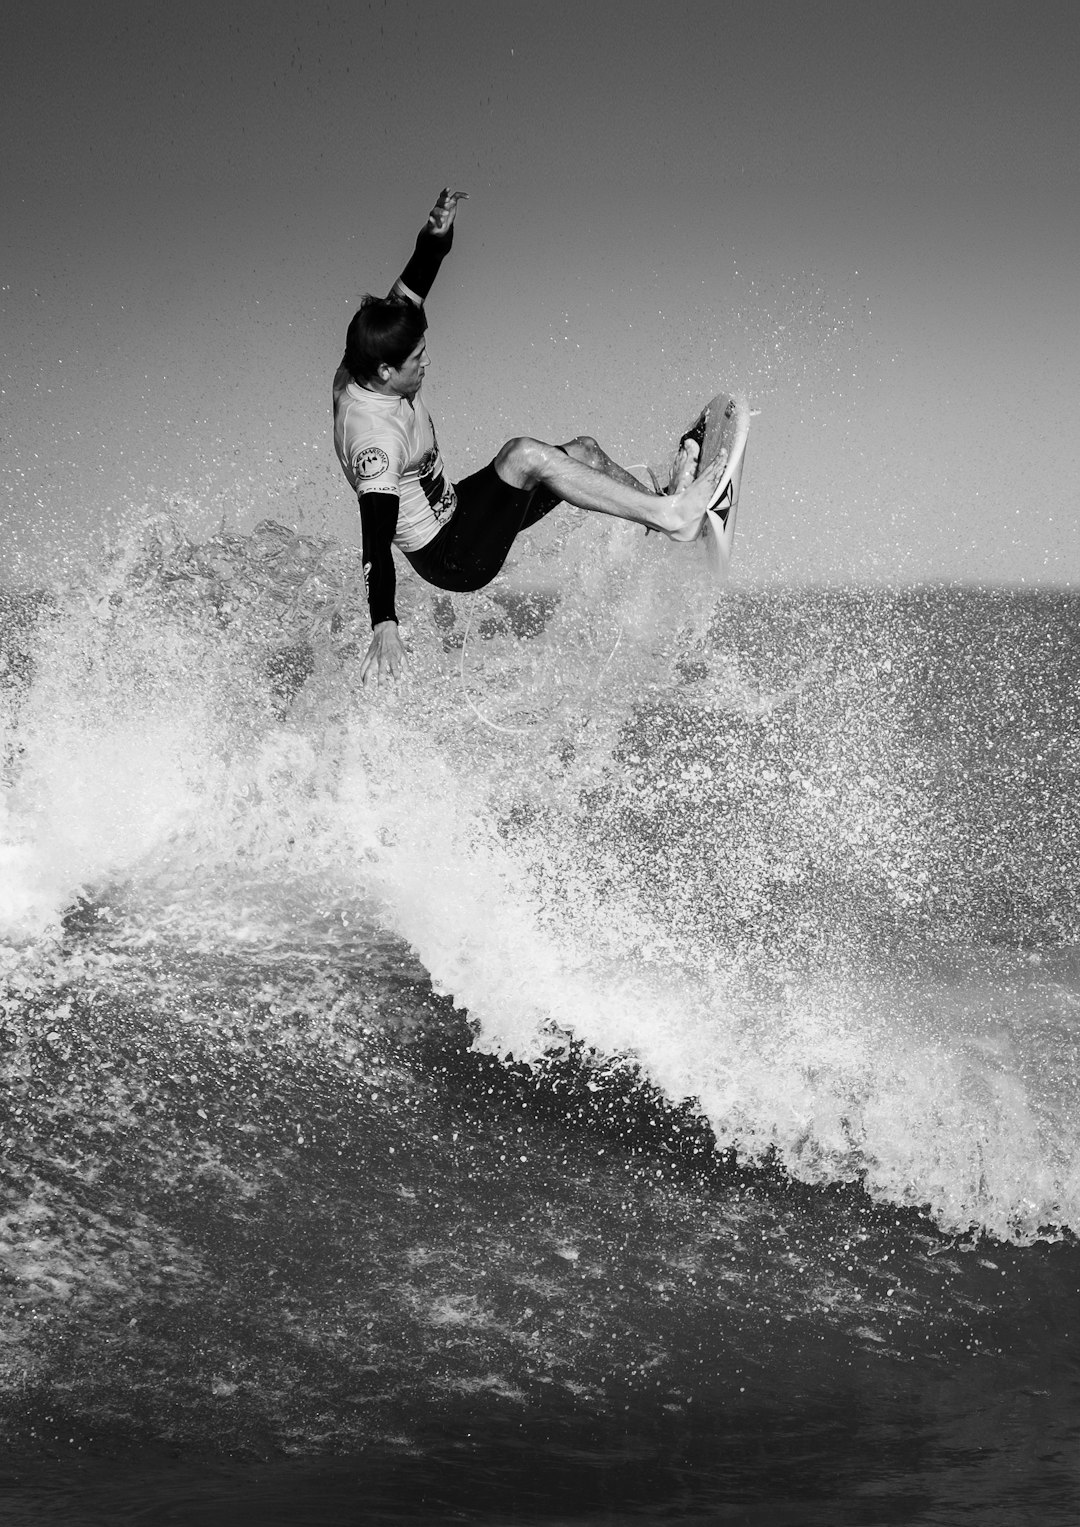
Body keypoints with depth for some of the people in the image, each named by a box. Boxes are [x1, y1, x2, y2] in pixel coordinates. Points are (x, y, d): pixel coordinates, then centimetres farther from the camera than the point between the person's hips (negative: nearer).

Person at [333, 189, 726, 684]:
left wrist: (436, 235, -13)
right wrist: (384, 626, -51)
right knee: (525, 453, -30)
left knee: (583, 451, 6)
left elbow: (406, 293, 4)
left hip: (453, 509, 10)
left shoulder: (364, 370, -6)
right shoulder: (373, 437, -32)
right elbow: (377, 536, -41)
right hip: (451, 559, -10)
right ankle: (667, 514, -26)